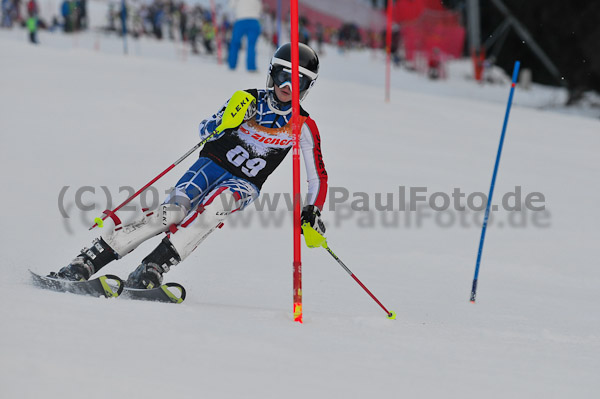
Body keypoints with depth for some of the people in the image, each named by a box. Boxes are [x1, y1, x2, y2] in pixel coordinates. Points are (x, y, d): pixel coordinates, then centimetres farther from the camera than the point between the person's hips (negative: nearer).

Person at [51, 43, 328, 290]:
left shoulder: (303, 126, -4)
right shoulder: (250, 100, -1)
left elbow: (318, 176, 2)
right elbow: (205, 130, 5)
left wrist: (313, 211, -14)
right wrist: (224, 120, -18)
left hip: (243, 186, 0)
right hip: (212, 164, 1)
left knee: (214, 205, -36)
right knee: (172, 211, -25)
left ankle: (152, 268, -40)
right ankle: (85, 263, -26)